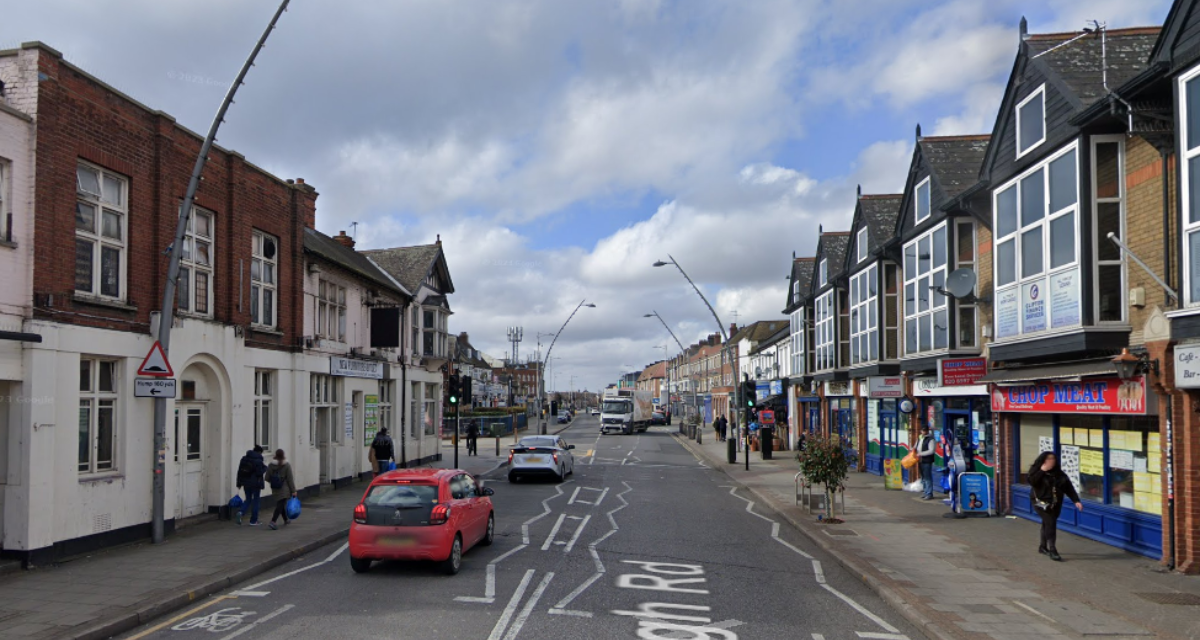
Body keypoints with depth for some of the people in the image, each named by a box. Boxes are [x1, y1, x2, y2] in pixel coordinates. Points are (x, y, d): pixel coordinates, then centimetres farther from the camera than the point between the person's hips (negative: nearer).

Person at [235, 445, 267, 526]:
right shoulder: (258, 460, -14)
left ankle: (241, 512, -10)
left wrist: (239, 483, 11)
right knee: (255, 501, 5)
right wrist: (265, 468, 1)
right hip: (256, 484, -5)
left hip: (246, 483, 5)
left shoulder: (244, 458, 6)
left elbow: (239, 471, 7)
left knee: (248, 499, 18)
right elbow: (259, 473, -18)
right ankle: (253, 521, 8)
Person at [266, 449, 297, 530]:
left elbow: (267, 478, 1)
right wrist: (293, 490, -6)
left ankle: (286, 519, 37)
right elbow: (290, 479, -11)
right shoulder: (287, 465, -11)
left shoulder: (271, 465, -2)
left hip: (275, 490, 5)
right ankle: (272, 522, -21)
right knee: (280, 505, -7)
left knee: (281, 505, 21)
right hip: (284, 490, -5)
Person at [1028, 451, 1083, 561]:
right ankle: (1052, 551, -20)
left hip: (1055, 504, 5)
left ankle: (1043, 547, 31)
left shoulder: (1058, 473, 9)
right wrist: (1042, 471, -25)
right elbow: (1032, 482, -24)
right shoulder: (1036, 471, -5)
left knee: (1047, 524, 14)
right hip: (1042, 503, -5)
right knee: (1050, 523, -18)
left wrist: (1076, 500, -5)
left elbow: (1069, 487, 5)